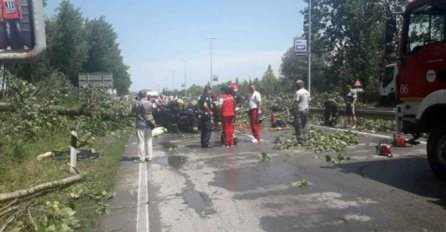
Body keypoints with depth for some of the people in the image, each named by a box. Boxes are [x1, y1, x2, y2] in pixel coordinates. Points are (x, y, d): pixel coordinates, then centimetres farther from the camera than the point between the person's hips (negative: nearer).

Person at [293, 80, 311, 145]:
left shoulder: (298, 92, -12)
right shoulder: (307, 92, 13)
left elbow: (295, 103, -16)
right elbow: (308, 102, 15)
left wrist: (294, 110, -13)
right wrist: (308, 110, 20)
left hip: (299, 111, -8)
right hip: (306, 110, 8)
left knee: (299, 126, -4)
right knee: (304, 126, 12)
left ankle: (301, 141, -5)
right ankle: (305, 140, 13)